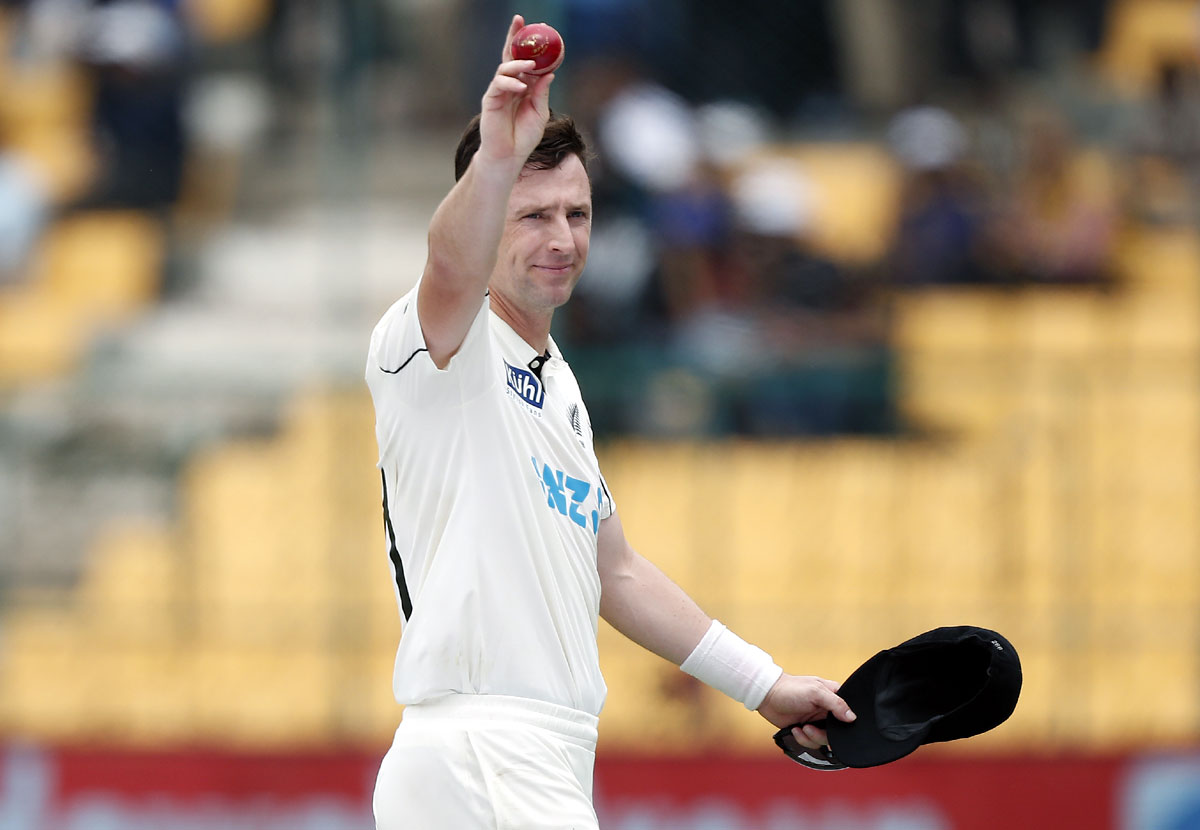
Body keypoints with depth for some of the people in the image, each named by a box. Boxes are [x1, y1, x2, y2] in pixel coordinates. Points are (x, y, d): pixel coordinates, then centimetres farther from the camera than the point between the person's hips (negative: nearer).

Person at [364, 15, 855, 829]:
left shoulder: (558, 387, 24)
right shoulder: (442, 344, -5)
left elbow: (616, 572, 31)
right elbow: (453, 267, -30)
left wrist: (763, 683, 30)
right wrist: (498, 158, -49)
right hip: (476, 755, -9)